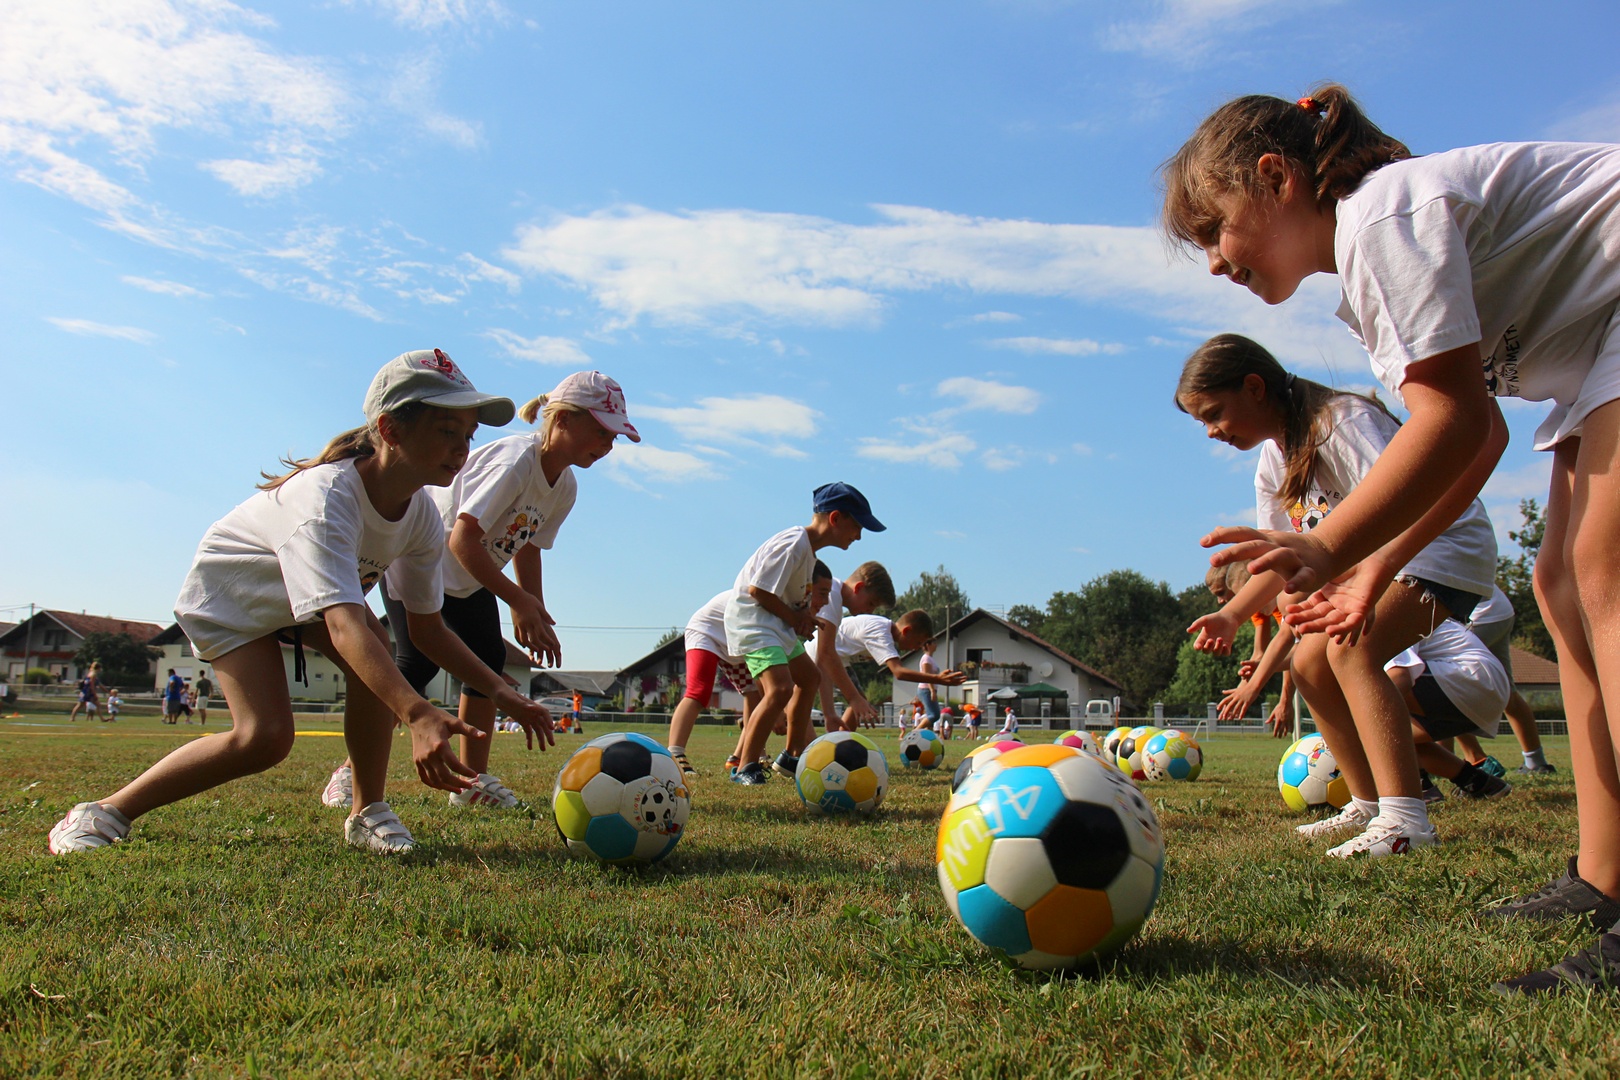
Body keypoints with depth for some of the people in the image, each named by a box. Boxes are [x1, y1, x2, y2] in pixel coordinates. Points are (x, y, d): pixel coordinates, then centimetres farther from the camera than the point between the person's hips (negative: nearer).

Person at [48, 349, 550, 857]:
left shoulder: (421, 516, -21)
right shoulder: (326, 499, -42)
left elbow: (428, 629, -11)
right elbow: (344, 626, -55)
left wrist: (501, 692, -21)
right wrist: (417, 714, -68)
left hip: (309, 591, 6)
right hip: (228, 592, -6)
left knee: (376, 657, -25)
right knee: (265, 738, -20)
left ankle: (367, 813, -10)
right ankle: (105, 812, -1)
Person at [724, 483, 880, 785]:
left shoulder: (809, 547, 10)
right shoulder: (794, 543, -21)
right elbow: (757, 589, -25)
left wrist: (803, 617, -2)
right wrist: (796, 617, -15)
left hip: (777, 624, 11)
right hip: (752, 619, -11)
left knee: (809, 678, 21)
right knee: (780, 689, -25)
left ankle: (791, 757, 31)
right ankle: (745, 769, -17)